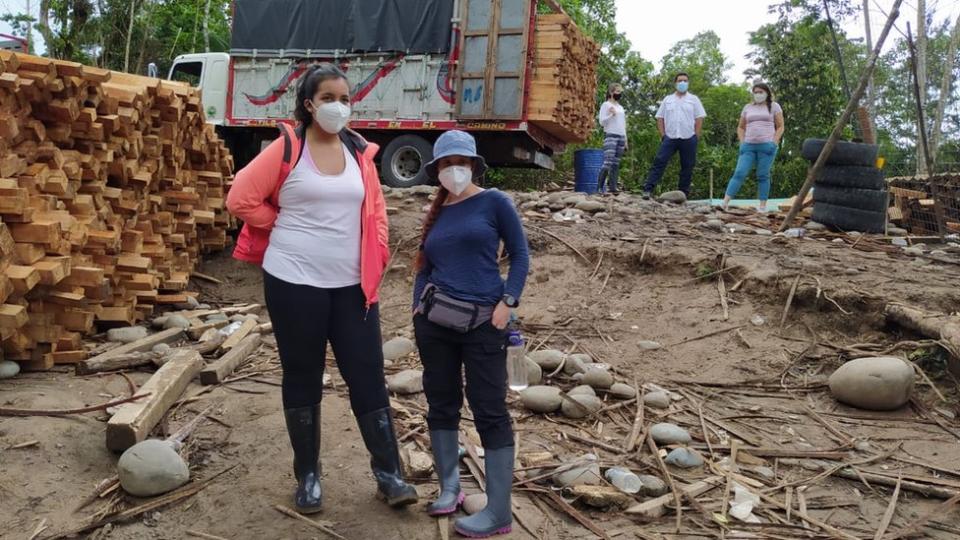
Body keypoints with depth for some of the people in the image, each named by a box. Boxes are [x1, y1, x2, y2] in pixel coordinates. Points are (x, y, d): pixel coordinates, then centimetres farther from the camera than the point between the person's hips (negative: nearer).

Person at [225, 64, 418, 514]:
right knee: (303, 378, 9)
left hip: (352, 284, 3)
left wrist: (377, 255, 3)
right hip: (295, 282, -3)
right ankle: (308, 476, 24)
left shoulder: (359, 152, 7)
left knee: (367, 375, 4)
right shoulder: (286, 148, -5)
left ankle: (388, 474, 15)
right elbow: (241, 199, -6)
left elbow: (376, 209, 16)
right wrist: (286, 230, -2)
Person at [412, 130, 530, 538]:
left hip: (483, 323, -5)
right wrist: (418, 305, 3)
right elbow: (425, 267, 17)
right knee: (441, 404, 11)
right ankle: (449, 488, 27)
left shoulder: (494, 202, 1)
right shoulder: (436, 214, 14)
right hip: (434, 320, 5)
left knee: (490, 411, -3)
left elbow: (520, 254, -1)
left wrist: (508, 302, -11)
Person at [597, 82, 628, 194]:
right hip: (610, 136, -7)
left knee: (616, 164, 1)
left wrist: (625, 141, 18)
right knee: (608, 162, -17)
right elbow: (602, 122, -5)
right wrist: (611, 115, -21)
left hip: (621, 137, 7)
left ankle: (614, 187, -2)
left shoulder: (621, 107, 23)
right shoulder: (606, 105, 2)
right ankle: (599, 187, -15)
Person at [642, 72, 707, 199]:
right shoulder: (667, 99, 11)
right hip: (670, 138, 0)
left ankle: (684, 194, 10)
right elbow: (660, 118, 11)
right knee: (659, 162, -10)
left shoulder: (694, 99, 7)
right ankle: (648, 189, -14)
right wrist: (663, 135, 1)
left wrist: (696, 137, -3)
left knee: (687, 167, 3)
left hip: (688, 139, 0)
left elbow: (699, 119, 3)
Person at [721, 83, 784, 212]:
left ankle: (762, 205, 2)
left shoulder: (774, 106, 9)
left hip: (767, 146, -2)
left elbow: (780, 127, 6)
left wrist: (774, 143, -6)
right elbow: (741, 127, 21)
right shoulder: (748, 107, 17)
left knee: (763, 175, -2)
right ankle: (725, 201, -17)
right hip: (748, 146, 2)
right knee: (739, 173, -9)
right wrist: (742, 142, 6)